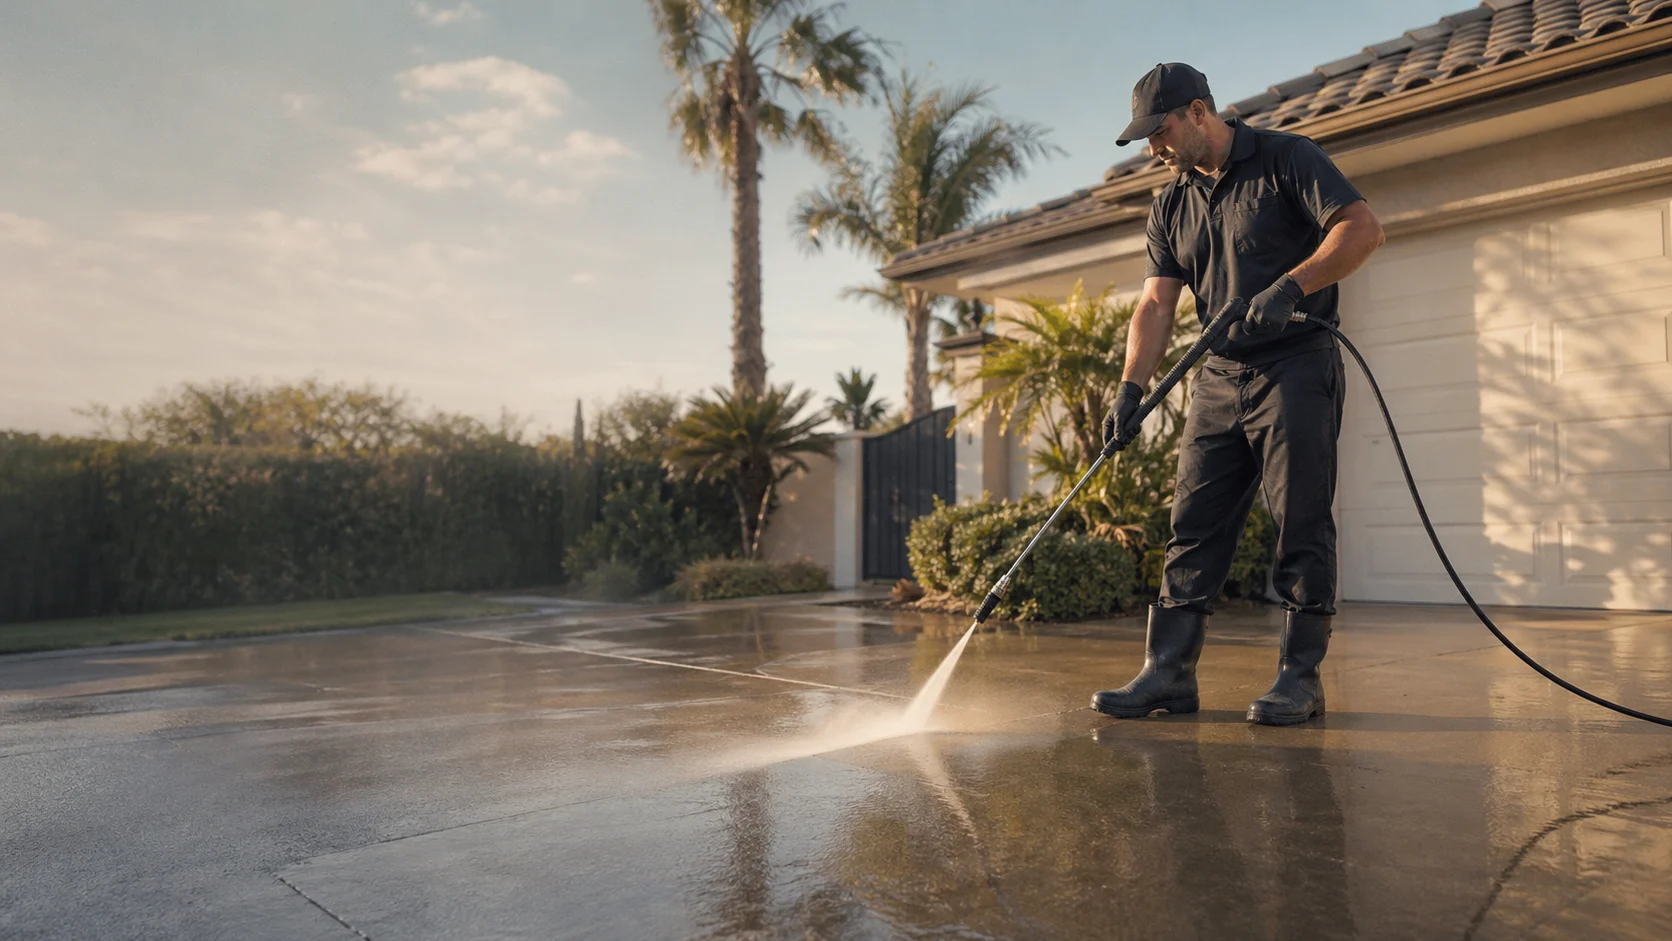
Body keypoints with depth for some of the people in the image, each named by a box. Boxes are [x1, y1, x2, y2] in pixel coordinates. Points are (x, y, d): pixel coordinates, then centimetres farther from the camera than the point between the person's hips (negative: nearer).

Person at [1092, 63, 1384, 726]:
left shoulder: (1285, 159, -1)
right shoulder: (1171, 206, 14)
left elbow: (1363, 228, -11)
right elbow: (1157, 305, 6)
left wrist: (1290, 285, -24)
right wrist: (1131, 389, -7)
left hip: (1296, 367, -6)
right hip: (1219, 377, 6)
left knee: (1300, 522, -4)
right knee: (1193, 526, 1)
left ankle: (1300, 677, 4)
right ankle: (1168, 672, 5)